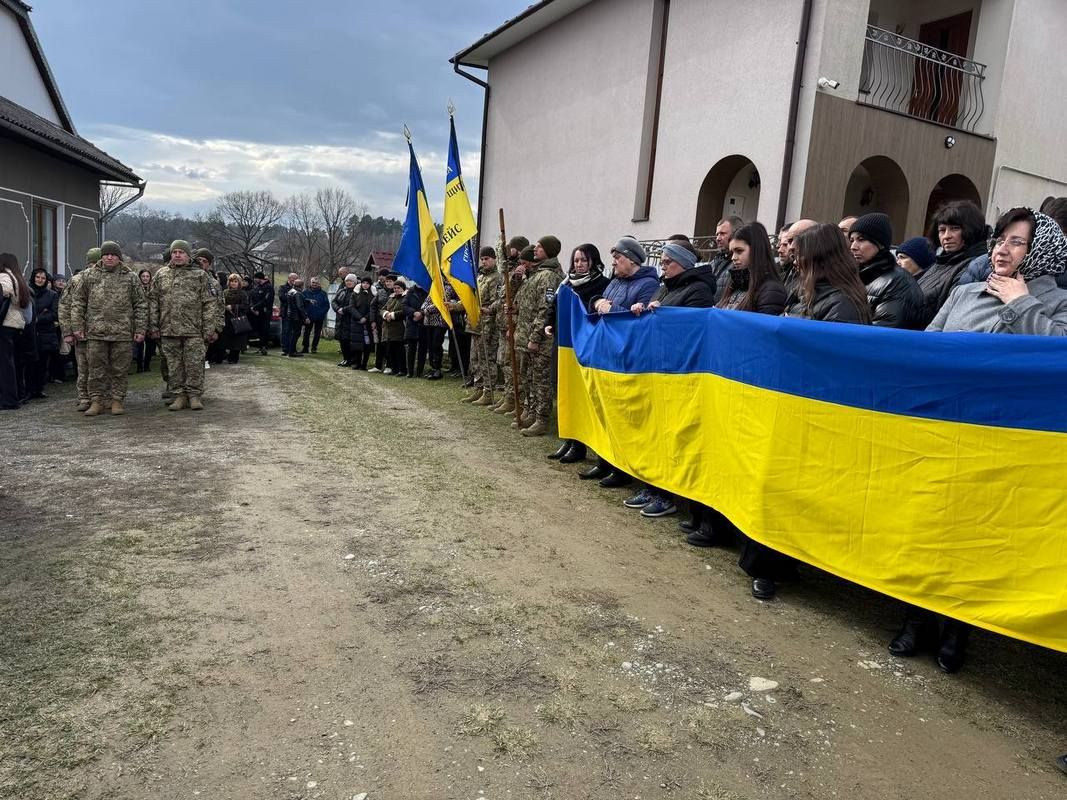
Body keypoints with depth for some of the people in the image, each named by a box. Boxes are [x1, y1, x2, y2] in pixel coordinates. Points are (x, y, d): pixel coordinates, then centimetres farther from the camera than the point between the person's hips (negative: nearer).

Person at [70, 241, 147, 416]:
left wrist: (140, 329, -1)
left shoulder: (130, 277, 5)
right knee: (96, 369, 5)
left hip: (123, 333, -1)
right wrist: (77, 326, 4)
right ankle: (96, 401, 14)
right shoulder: (90, 275, 8)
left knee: (120, 370, 5)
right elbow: (78, 302, 11)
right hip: (96, 332, 1)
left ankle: (117, 400, 15)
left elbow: (141, 305, 5)